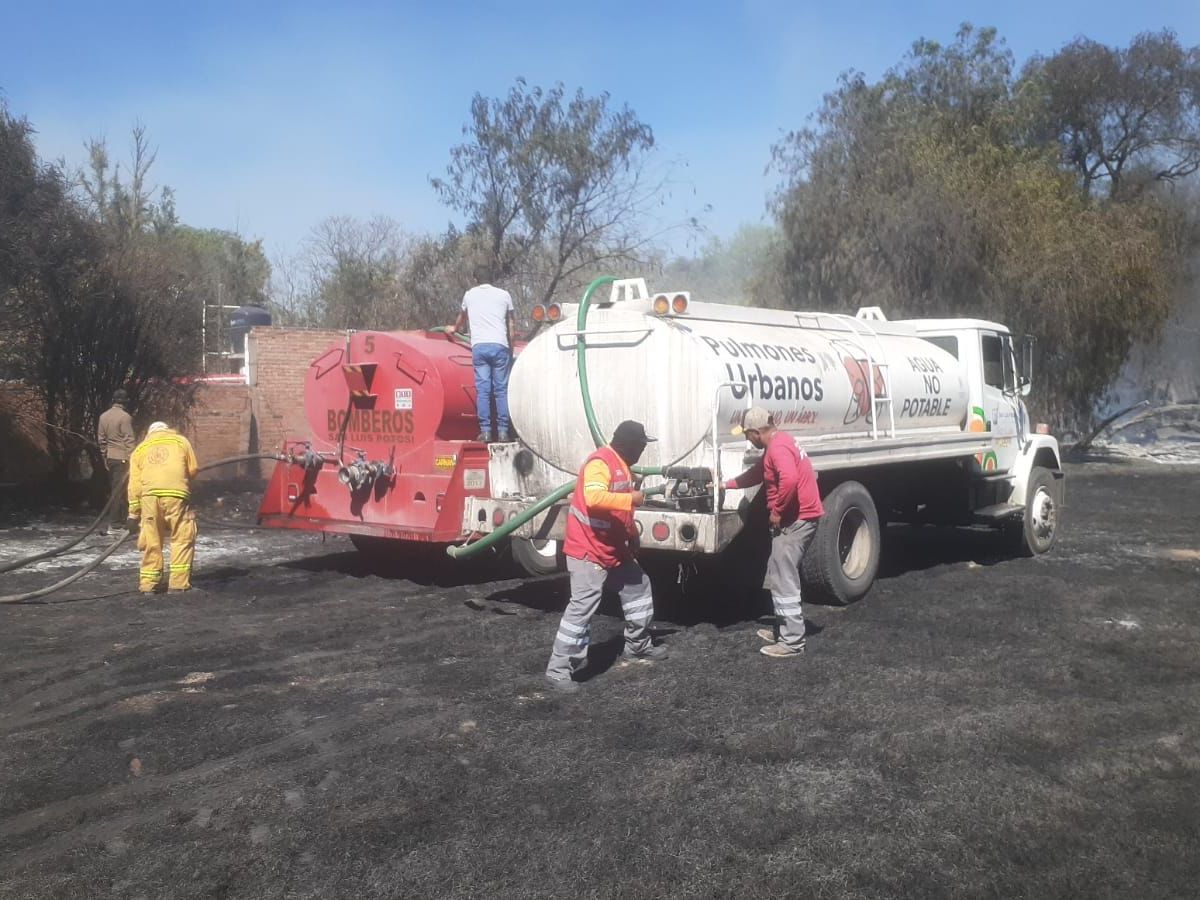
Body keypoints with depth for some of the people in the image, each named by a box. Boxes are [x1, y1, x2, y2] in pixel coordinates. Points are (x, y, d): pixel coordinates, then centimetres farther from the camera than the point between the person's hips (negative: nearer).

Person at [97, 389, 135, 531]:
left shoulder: (103, 416, 8)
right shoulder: (125, 417, -13)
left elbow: (101, 439, 12)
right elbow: (129, 440, -14)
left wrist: (104, 456, 20)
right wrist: (131, 459, -11)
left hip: (110, 457, 7)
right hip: (122, 457, -7)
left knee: (114, 488, 13)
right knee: (119, 489, -3)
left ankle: (121, 516, 20)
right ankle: (115, 520, -2)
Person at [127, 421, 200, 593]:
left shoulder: (140, 449, 23)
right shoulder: (180, 441, 19)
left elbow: (134, 484, 15)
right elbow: (193, 469, 13)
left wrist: (134, 513, 17)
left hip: (149, 495, 2)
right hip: (176, 494, -2)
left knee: (151, 541, 11)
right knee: (182, 538, 5)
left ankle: (148, 582, 15)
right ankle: (178, 582, 0)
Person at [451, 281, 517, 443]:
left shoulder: (469, 295, 17)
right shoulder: (504, 294, 13)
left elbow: (462, 318, 36)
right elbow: (511, 326, 14)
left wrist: (455, 328, 57)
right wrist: (511, 349, 21)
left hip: (478, 346, 1)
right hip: (499, 346, -1)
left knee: (482, 390, 0)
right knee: (502, 390, 2)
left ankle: (485, 431, -5)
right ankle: (503, 431, -1)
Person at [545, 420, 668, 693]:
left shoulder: (621, 464, 13)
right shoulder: (599, 463, -20)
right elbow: (594, 498, -38)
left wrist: (631, 534, 14)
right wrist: (631, 498, -29)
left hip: (616, 549, 10)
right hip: (589, 551, -10)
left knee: (638, 586, 21)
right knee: (582, 608, -13)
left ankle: (638, 645, 39)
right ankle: (558, 669, -8)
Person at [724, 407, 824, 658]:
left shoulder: (778, 447, -19)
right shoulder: (776, 444, 16)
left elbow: (789, 480, -35)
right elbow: (756, 473, 30)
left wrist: (776, 511, -23)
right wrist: (726, 484, 33)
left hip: (795, 520, -11)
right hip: (794, 518, 11)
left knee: (783, 581, -7)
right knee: (778, 576, 19)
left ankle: (792, 642, -4)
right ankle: (785, 630, 27)